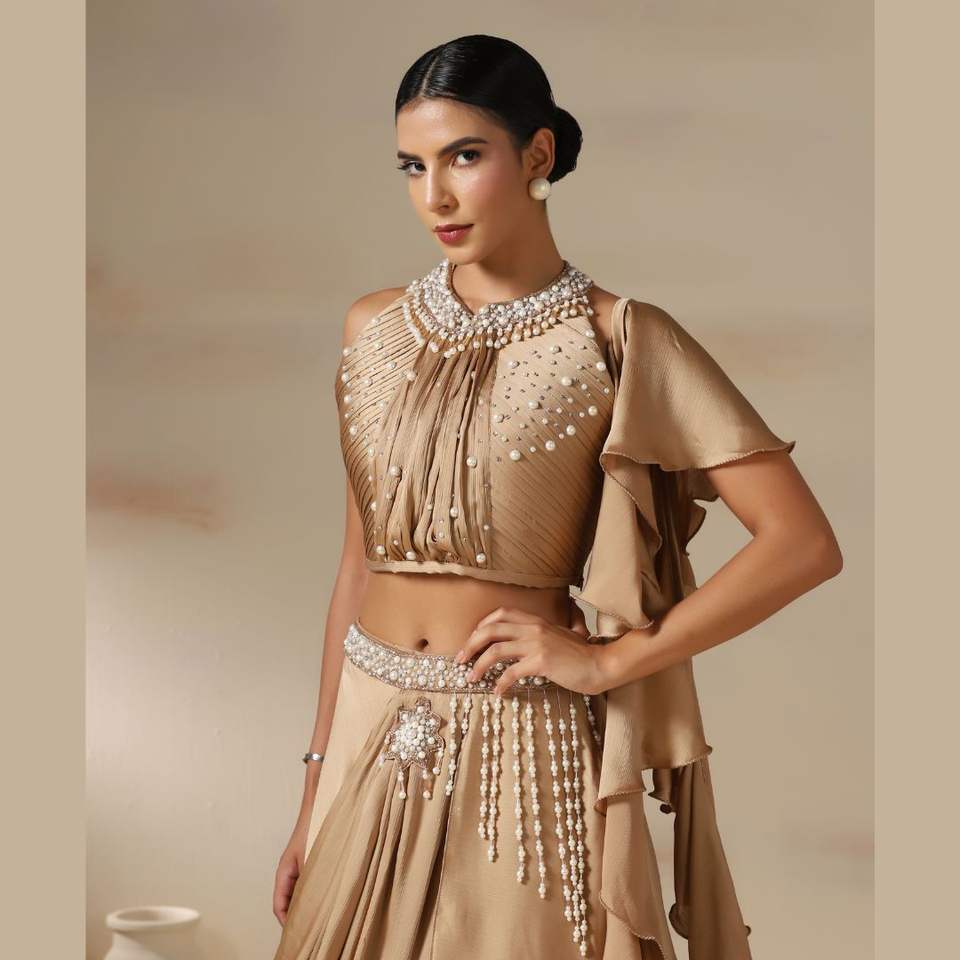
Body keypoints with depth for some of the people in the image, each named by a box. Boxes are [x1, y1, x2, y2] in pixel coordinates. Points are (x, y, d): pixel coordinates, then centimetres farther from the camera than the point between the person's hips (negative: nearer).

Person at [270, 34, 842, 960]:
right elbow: (360, 561, 9)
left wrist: (607, 658, -13)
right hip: (371, 742, 4)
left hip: (520, 751, -4)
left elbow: (804, 543, -13)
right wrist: (313, 799, 9)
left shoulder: (617, 342, -9)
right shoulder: (375, 328, 4)